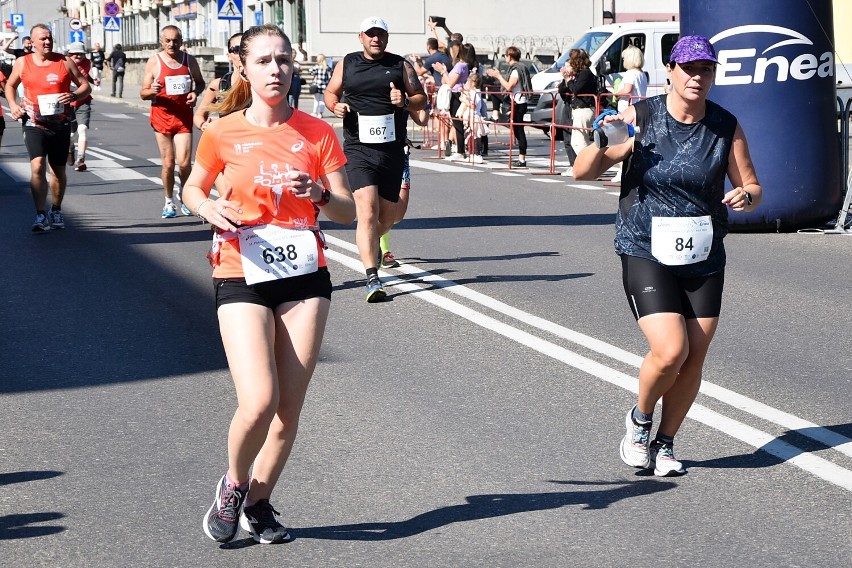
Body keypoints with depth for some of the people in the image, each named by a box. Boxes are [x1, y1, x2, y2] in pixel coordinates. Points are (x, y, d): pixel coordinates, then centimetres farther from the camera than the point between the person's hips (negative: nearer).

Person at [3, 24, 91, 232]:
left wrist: (74, 95, -16)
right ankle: (41, 216, -18)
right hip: (34, 124, -1)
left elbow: (85, 86, 5)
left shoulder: (64, 62, 1)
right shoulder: (22, 63, 3)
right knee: (37, 167, -19)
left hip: (61, 124, 2)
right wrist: (12, 105, 1)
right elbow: (10, 85, 19)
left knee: (58, 170, 13)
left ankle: (56, 211, 33)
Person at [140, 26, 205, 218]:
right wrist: (152, 91, -24)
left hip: (184, 116, 1)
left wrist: (195, 92, -4)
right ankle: (169, 201, 17)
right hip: (162, 116, -1)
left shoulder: (189, 60, 5)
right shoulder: (154, 62, -2)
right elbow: (143, 93, -1)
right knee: (168, 163, 0)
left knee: (184, 162, -9)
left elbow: (200, 82, 19)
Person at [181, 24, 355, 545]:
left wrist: (318, 193, -16)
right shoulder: (223, 134, -1)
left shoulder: (317, 132, 2)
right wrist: (210, 210, -8)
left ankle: (259, 503, 24)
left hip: (305, 275, 2)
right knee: (259, 402, -17)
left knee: (289, 410, 3)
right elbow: (193, 189, 14)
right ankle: (233, 485, 12)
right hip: (243, 277, -2)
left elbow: (348, 212, 5)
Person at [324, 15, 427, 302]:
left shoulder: (400, 65, 7)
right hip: (358, 149, -2)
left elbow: (422, 99, 9)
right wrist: (335, 106, -3)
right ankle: (372, 279, -21)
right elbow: (330, 92, 20)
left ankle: (371, 244, 46)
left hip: (392, 149, 2)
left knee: (388, 214, 11)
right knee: (367, 211, -17)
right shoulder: (347, 64, 8)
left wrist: (406, 101, -13)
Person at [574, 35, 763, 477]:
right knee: (670, 350, -17)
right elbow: (582, 172, -5)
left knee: (694, 357, 4)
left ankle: (665, 443, 24)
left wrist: (746, 197, -17)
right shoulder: (641, 117, -8)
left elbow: (752, 187, 7)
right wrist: (603, 141, -26)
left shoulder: (726, 127, -1)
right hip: (645, 253, -3)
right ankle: (639, 420, 13)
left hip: (704, 258, 3)